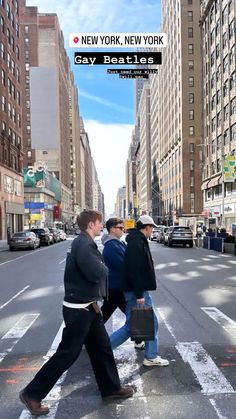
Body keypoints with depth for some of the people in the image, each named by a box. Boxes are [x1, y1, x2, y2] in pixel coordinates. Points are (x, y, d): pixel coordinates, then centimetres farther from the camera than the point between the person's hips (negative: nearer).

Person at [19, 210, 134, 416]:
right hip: (79, 309, -10)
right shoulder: (83, 243, -22)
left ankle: (111, 388, 34)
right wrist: (104, 267, -9)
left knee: (102, 347, 18)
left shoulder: (86, 243, 10)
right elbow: (96, 273, -28)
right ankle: (32, 393, 16)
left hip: (88, 306, 10)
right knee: (67, 354, 1)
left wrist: (100, 267, -8)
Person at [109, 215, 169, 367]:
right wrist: (139, 295, -24)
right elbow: (134, 270, -25)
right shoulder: (136, 243, -19)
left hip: (142, 291, 10)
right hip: (136, 292, -10)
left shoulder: (139, 242, 13)